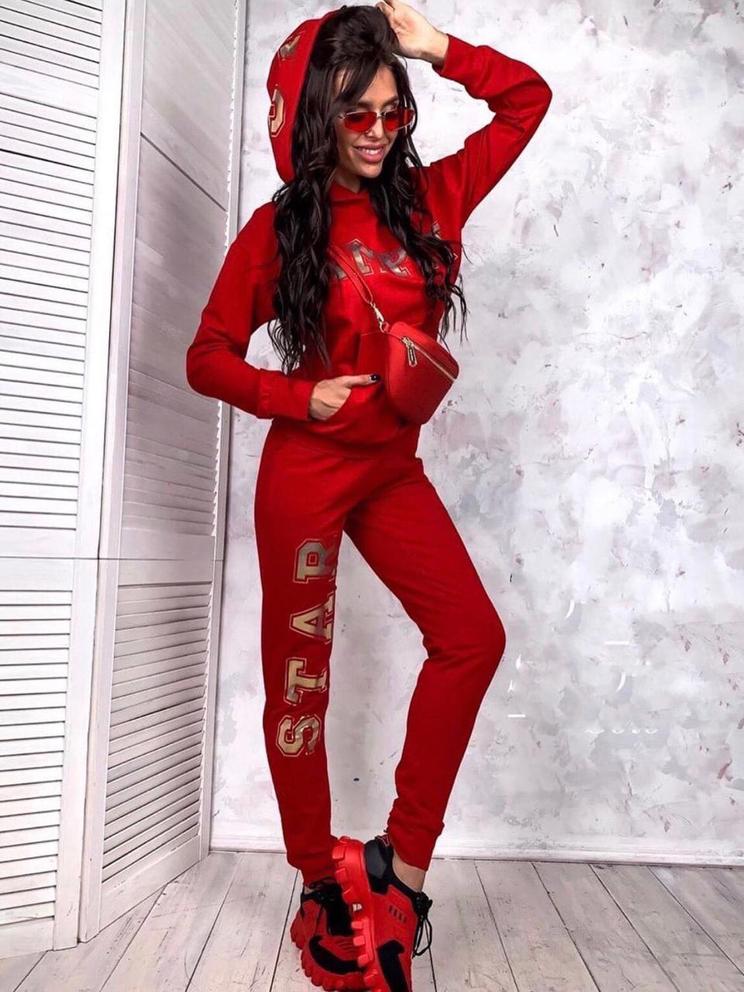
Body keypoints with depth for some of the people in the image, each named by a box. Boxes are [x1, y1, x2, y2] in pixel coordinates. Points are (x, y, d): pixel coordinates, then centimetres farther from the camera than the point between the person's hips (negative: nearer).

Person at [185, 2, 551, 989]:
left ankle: (403, 854, 10)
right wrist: (300, 397, -14)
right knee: (299, 679, 5)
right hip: (306, 474, -4)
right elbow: (208, 358, -1)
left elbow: (528, 97, 14)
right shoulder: (278, 228, -4)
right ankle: (322, 881, 26)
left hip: (394, 472, 4)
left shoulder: (431, 199, 7)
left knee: (473, 636, -7)